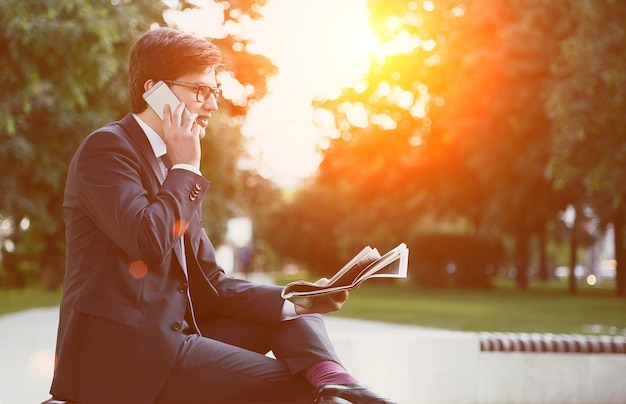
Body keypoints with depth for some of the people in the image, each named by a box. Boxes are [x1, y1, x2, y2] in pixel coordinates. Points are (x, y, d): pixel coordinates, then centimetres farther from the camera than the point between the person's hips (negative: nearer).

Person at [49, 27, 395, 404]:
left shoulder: (176, 168, 19)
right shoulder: (107, 147, -7)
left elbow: (208, 284, 13)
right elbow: (148, 242, -24)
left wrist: (294, 301, -2)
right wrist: (185, 169, -8)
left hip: (169, 337, 9)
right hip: (123, 351, -9)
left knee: (294, 314, 1)